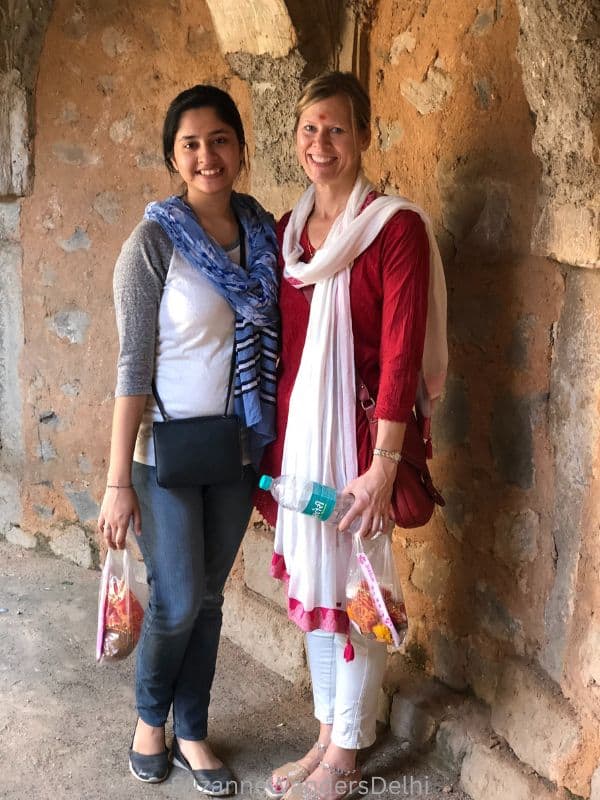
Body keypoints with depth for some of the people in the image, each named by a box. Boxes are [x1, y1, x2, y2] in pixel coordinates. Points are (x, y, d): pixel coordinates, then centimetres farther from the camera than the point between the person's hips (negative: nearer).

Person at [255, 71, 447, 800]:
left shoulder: (396, 227, -11)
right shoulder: (287, 230, 9)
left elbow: (400, 352, -15)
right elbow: (279, 342, 12)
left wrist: (383, 465, -18)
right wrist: (271, 436, 11)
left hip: (357, 427, -6)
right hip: (295, 425, 7)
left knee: (356, 590, 5)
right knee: (310, 582, 15)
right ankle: (326, 737, 34)